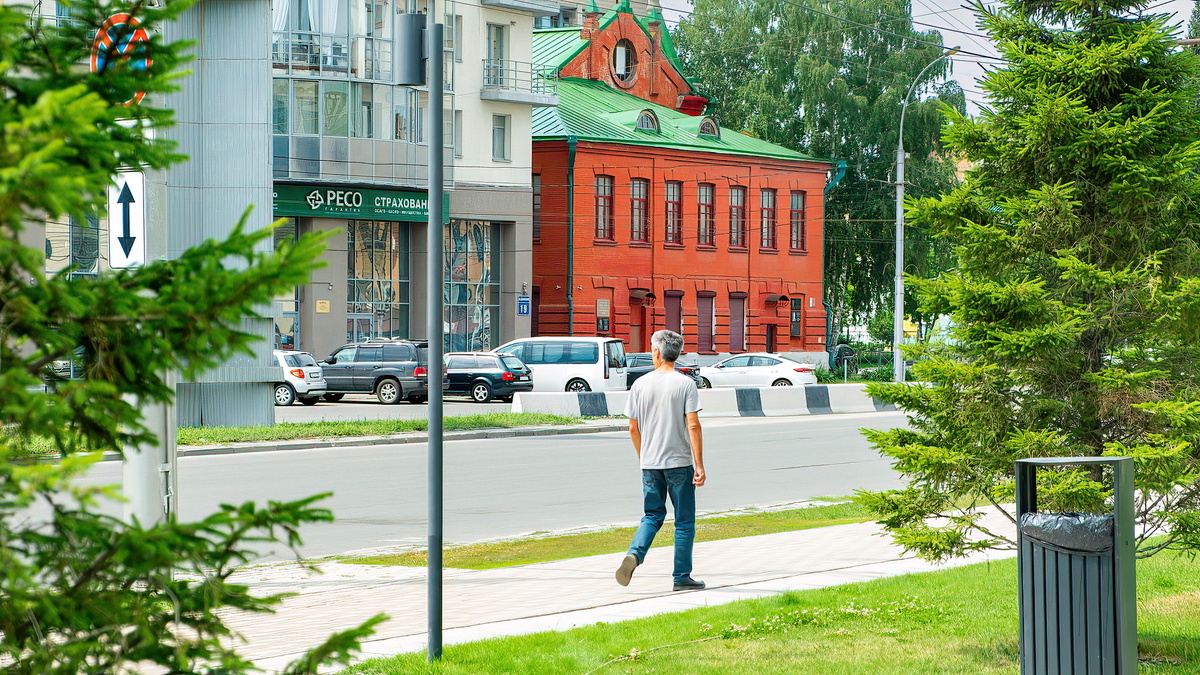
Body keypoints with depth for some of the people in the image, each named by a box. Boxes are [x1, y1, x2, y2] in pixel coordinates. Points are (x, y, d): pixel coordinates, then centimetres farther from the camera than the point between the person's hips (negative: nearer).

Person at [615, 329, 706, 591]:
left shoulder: (640, 385, 3)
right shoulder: (685, 384, -7)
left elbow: (633, 428, 7)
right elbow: (693, 425, -13)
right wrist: (699, 464, -11)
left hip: (650, 464, 3)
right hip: (679, 462, -3)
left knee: (652, 515, 14)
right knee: (684, 521, 7)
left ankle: (634, 554, -11)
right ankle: (682, 577, 8)